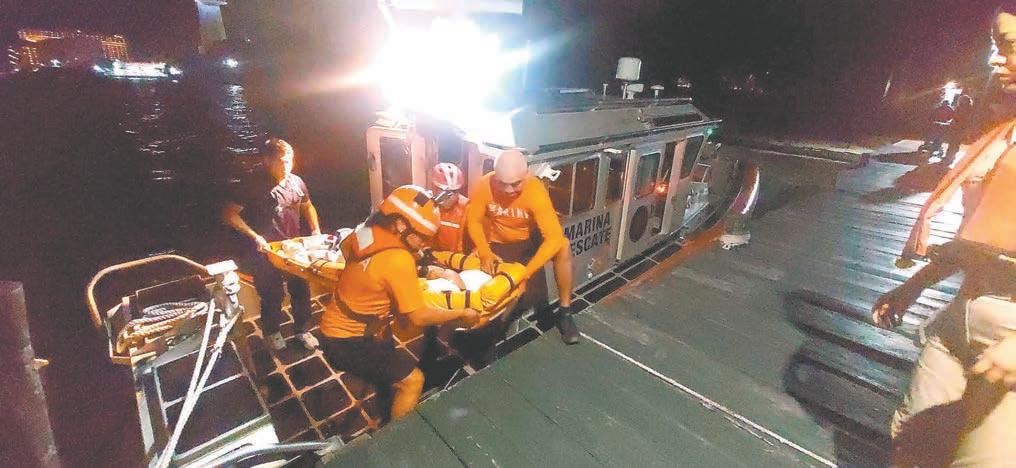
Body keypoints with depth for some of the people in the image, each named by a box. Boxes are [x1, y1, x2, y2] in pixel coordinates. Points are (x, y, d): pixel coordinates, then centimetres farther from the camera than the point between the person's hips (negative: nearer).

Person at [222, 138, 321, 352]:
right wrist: (254, 236, -21)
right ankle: (272, 332, 35)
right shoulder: (253, 185, -15)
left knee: (301, 290, 12)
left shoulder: (296, 182, -1)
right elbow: (229, 214, -14)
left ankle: (302, 330, 32)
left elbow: (307, 206, 16)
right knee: (272, 296, 9)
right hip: (266, 251, -4)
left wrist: (315, 229, 2)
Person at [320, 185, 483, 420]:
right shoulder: (398, 260, -30)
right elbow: (419, 316, -26)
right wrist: (461, 314, -15)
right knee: (412, 380, -3)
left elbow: (345, 246, 18)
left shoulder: (369, 231, -6)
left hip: (337, 326, 9)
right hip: (349, 342, -9)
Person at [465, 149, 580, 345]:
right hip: (498, 244, 2)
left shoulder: (536, 191, -32)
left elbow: (554, 238, -36)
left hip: (529, 240, -1)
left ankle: (565, 311, -13)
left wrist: (526, 272, -41)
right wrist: (485, 253, -28)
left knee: (563, 246, -29)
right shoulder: (484, 186, -26)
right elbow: (473, 221, -13)